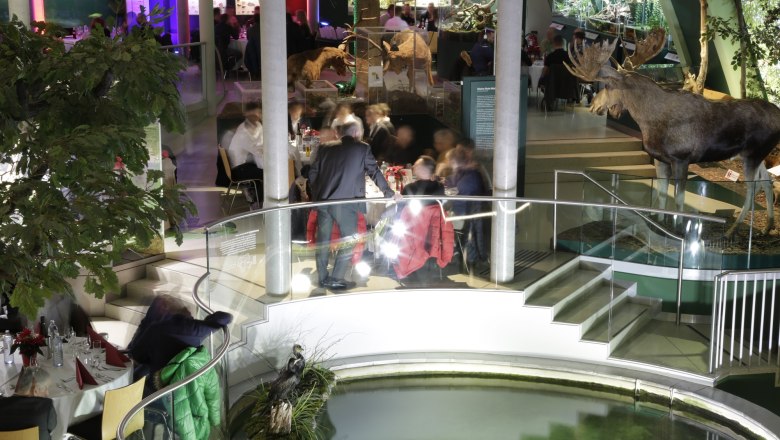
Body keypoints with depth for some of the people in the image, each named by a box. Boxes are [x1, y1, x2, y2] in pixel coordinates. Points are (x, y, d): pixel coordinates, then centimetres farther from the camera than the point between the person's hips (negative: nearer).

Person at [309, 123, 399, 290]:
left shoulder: (326, 148, 9)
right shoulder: (362, 149, 0)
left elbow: (313, 173, 11)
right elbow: (374, 172, 3)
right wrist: (389, 193, 13)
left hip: (322, 200, 4)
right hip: (345, 202, -4)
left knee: (323, 239, 13)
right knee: (349, 241, 7)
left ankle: (322, 278, 20)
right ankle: (336, 279, 3)